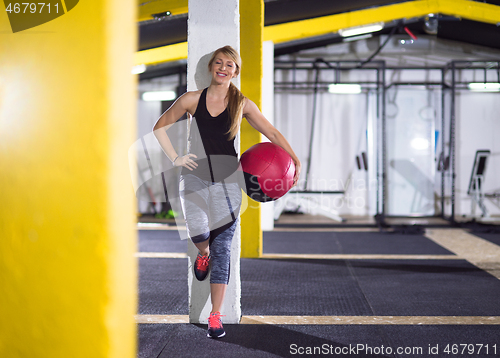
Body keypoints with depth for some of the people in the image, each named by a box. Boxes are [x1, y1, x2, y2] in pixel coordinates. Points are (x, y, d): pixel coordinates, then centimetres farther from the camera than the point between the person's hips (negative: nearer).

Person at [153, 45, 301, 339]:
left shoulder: (243, 104, 4)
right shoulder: (192, 99, 4)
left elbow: (273, 134, 7)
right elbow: (160, 127, 12)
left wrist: (295, 161, -4)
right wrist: (175, 158, 2)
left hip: (227, 177, 1)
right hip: (195, 174, 0)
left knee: (223, 248, 0)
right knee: (199, 233, -25)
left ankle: (216, 315, 8)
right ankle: (203, 254, 14)